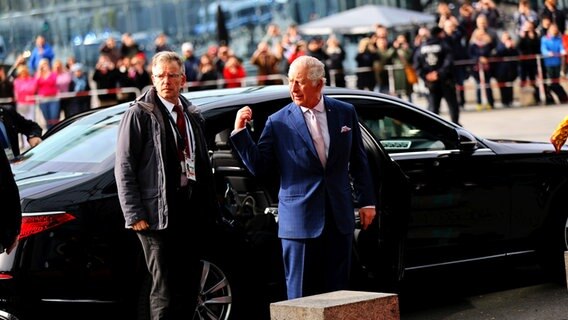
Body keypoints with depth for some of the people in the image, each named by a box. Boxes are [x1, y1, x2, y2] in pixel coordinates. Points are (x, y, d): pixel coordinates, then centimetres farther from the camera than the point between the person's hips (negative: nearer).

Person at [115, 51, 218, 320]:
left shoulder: (192, 115, 16)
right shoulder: (139, 114, -4)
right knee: (165, 291, -5)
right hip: (160, 214, -6)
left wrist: (210, 207, 13)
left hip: (193, 211, 6)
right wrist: (135, 215, -14)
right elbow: (124, 169, -7)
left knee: (189, 290, 10)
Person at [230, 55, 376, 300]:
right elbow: (258, 167, -5)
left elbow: (358, 162, 13)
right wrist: (240, 132, -15)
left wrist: (367, 201, 10)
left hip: (339, 219, 3)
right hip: (300, 221, -2)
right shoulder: (278, 122, -2)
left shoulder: (345, 113, 6)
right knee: (300, 295, 0)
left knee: (337, 292, 8)